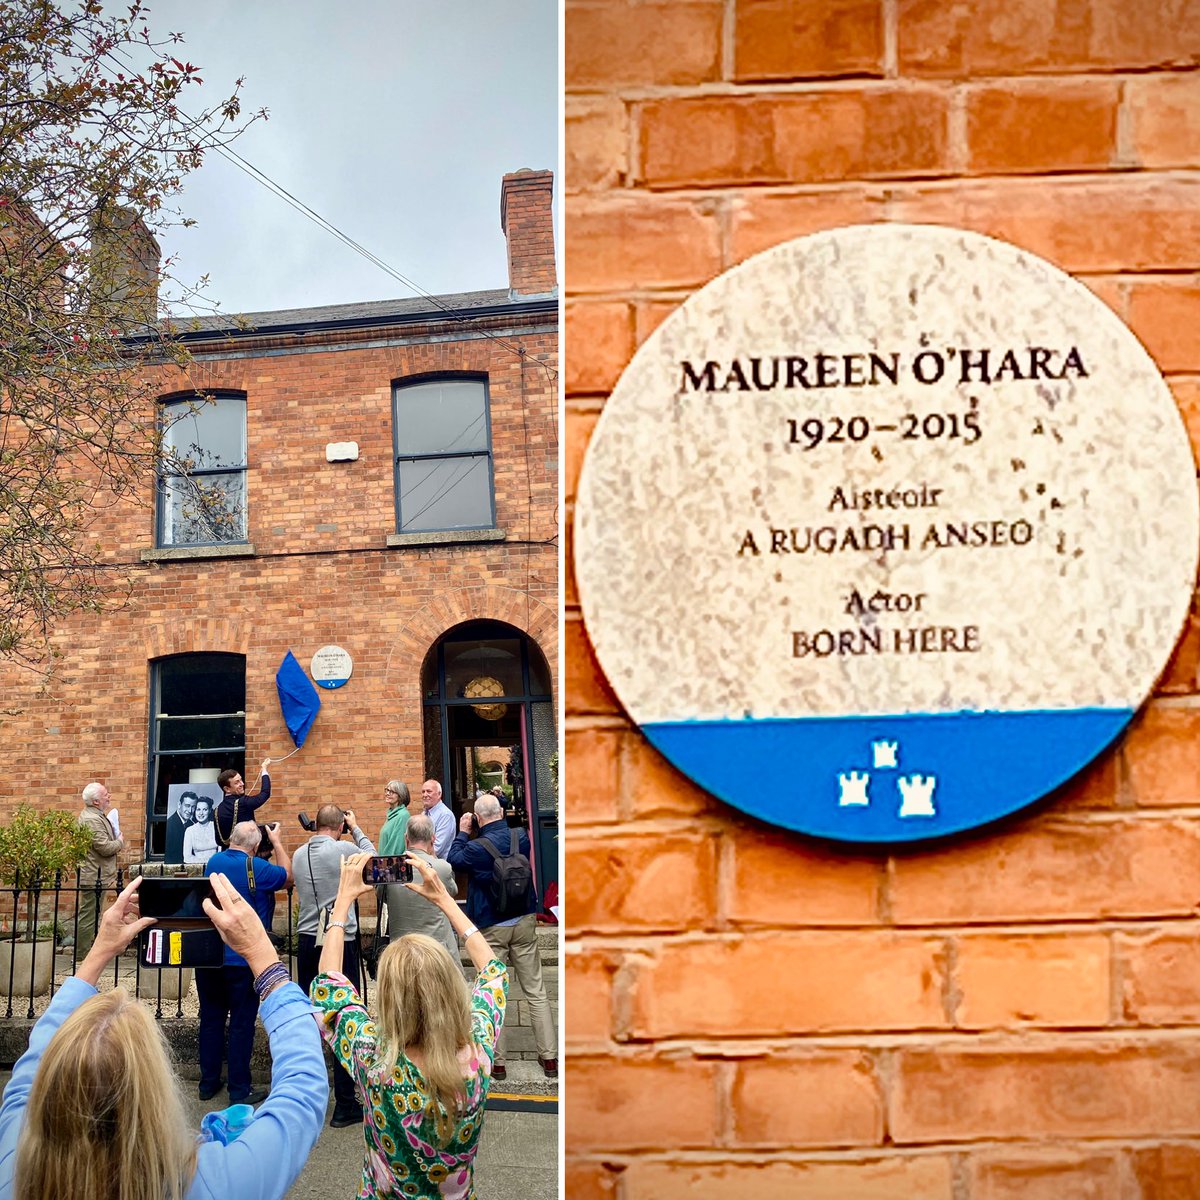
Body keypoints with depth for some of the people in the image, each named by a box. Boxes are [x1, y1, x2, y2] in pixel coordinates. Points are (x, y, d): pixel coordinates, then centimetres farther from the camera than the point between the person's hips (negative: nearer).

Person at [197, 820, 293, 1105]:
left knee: (211, 1019, 14)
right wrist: (277, 842, 10)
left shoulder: (213, 862, 3)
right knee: (241, 1024, 2)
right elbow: (287, 876, 3)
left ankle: (208, 1083, 21)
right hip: (242, 958, -5)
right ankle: (239, 1090, 6)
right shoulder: (256, 867, -14)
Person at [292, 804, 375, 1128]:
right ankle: (344, 1105, 1)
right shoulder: (343, 849, -10)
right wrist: (356, 827, 18)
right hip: (341, 940, -6)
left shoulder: (299, 854, 5)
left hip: (307, 940, 6)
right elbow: (372, 856, 8)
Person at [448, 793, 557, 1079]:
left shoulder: (477, 848, -18)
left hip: (491, 928, -4)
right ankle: (549, 1057, 11)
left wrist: (462, 833, 11)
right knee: (535, 991, 9)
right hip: (524, 922, 4)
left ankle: (496, 1061, 12)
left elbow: (453, 860, 2)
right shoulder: (521, 837, -6)